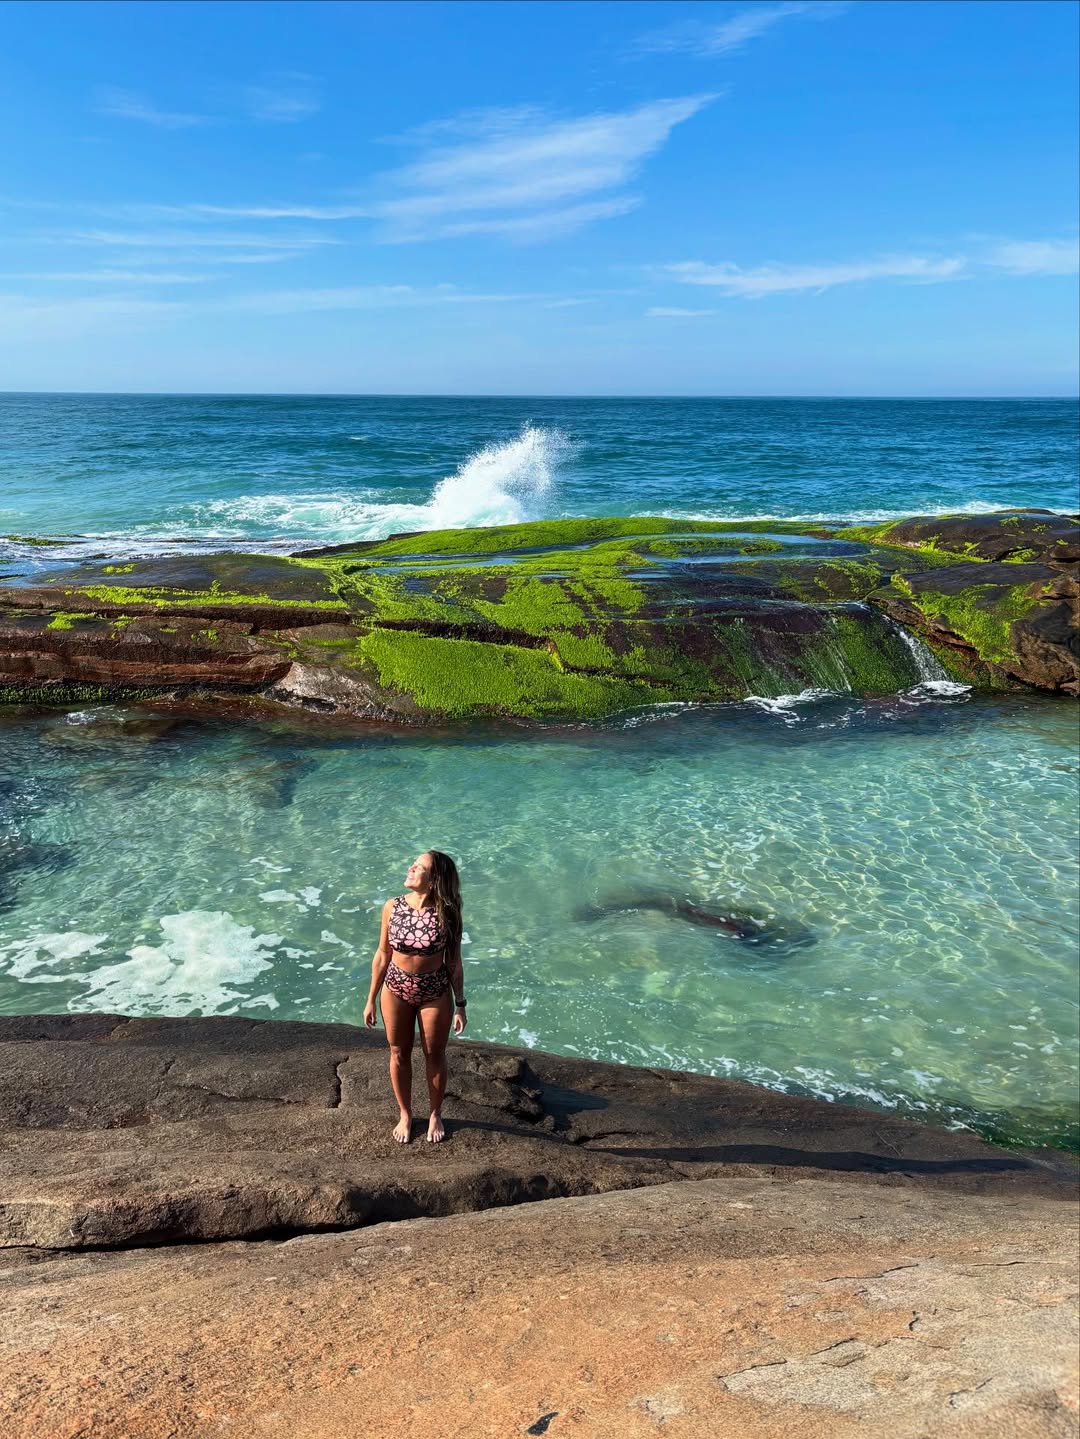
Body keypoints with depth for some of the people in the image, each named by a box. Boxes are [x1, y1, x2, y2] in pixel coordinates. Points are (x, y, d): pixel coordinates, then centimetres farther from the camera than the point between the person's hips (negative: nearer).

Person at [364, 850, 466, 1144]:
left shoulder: (447, 913, -19)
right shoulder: (392, 907, -13)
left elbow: (454, 962, -7)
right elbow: (383, 955, -2)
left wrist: (460, 1004, -2)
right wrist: (371, 999, 4)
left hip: (435, 993, -2)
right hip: (396, 990, 2)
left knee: (434, 1056, 16)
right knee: (399, 1054, 17)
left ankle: (436, 1115, 39)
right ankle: (405, 1114, 40)